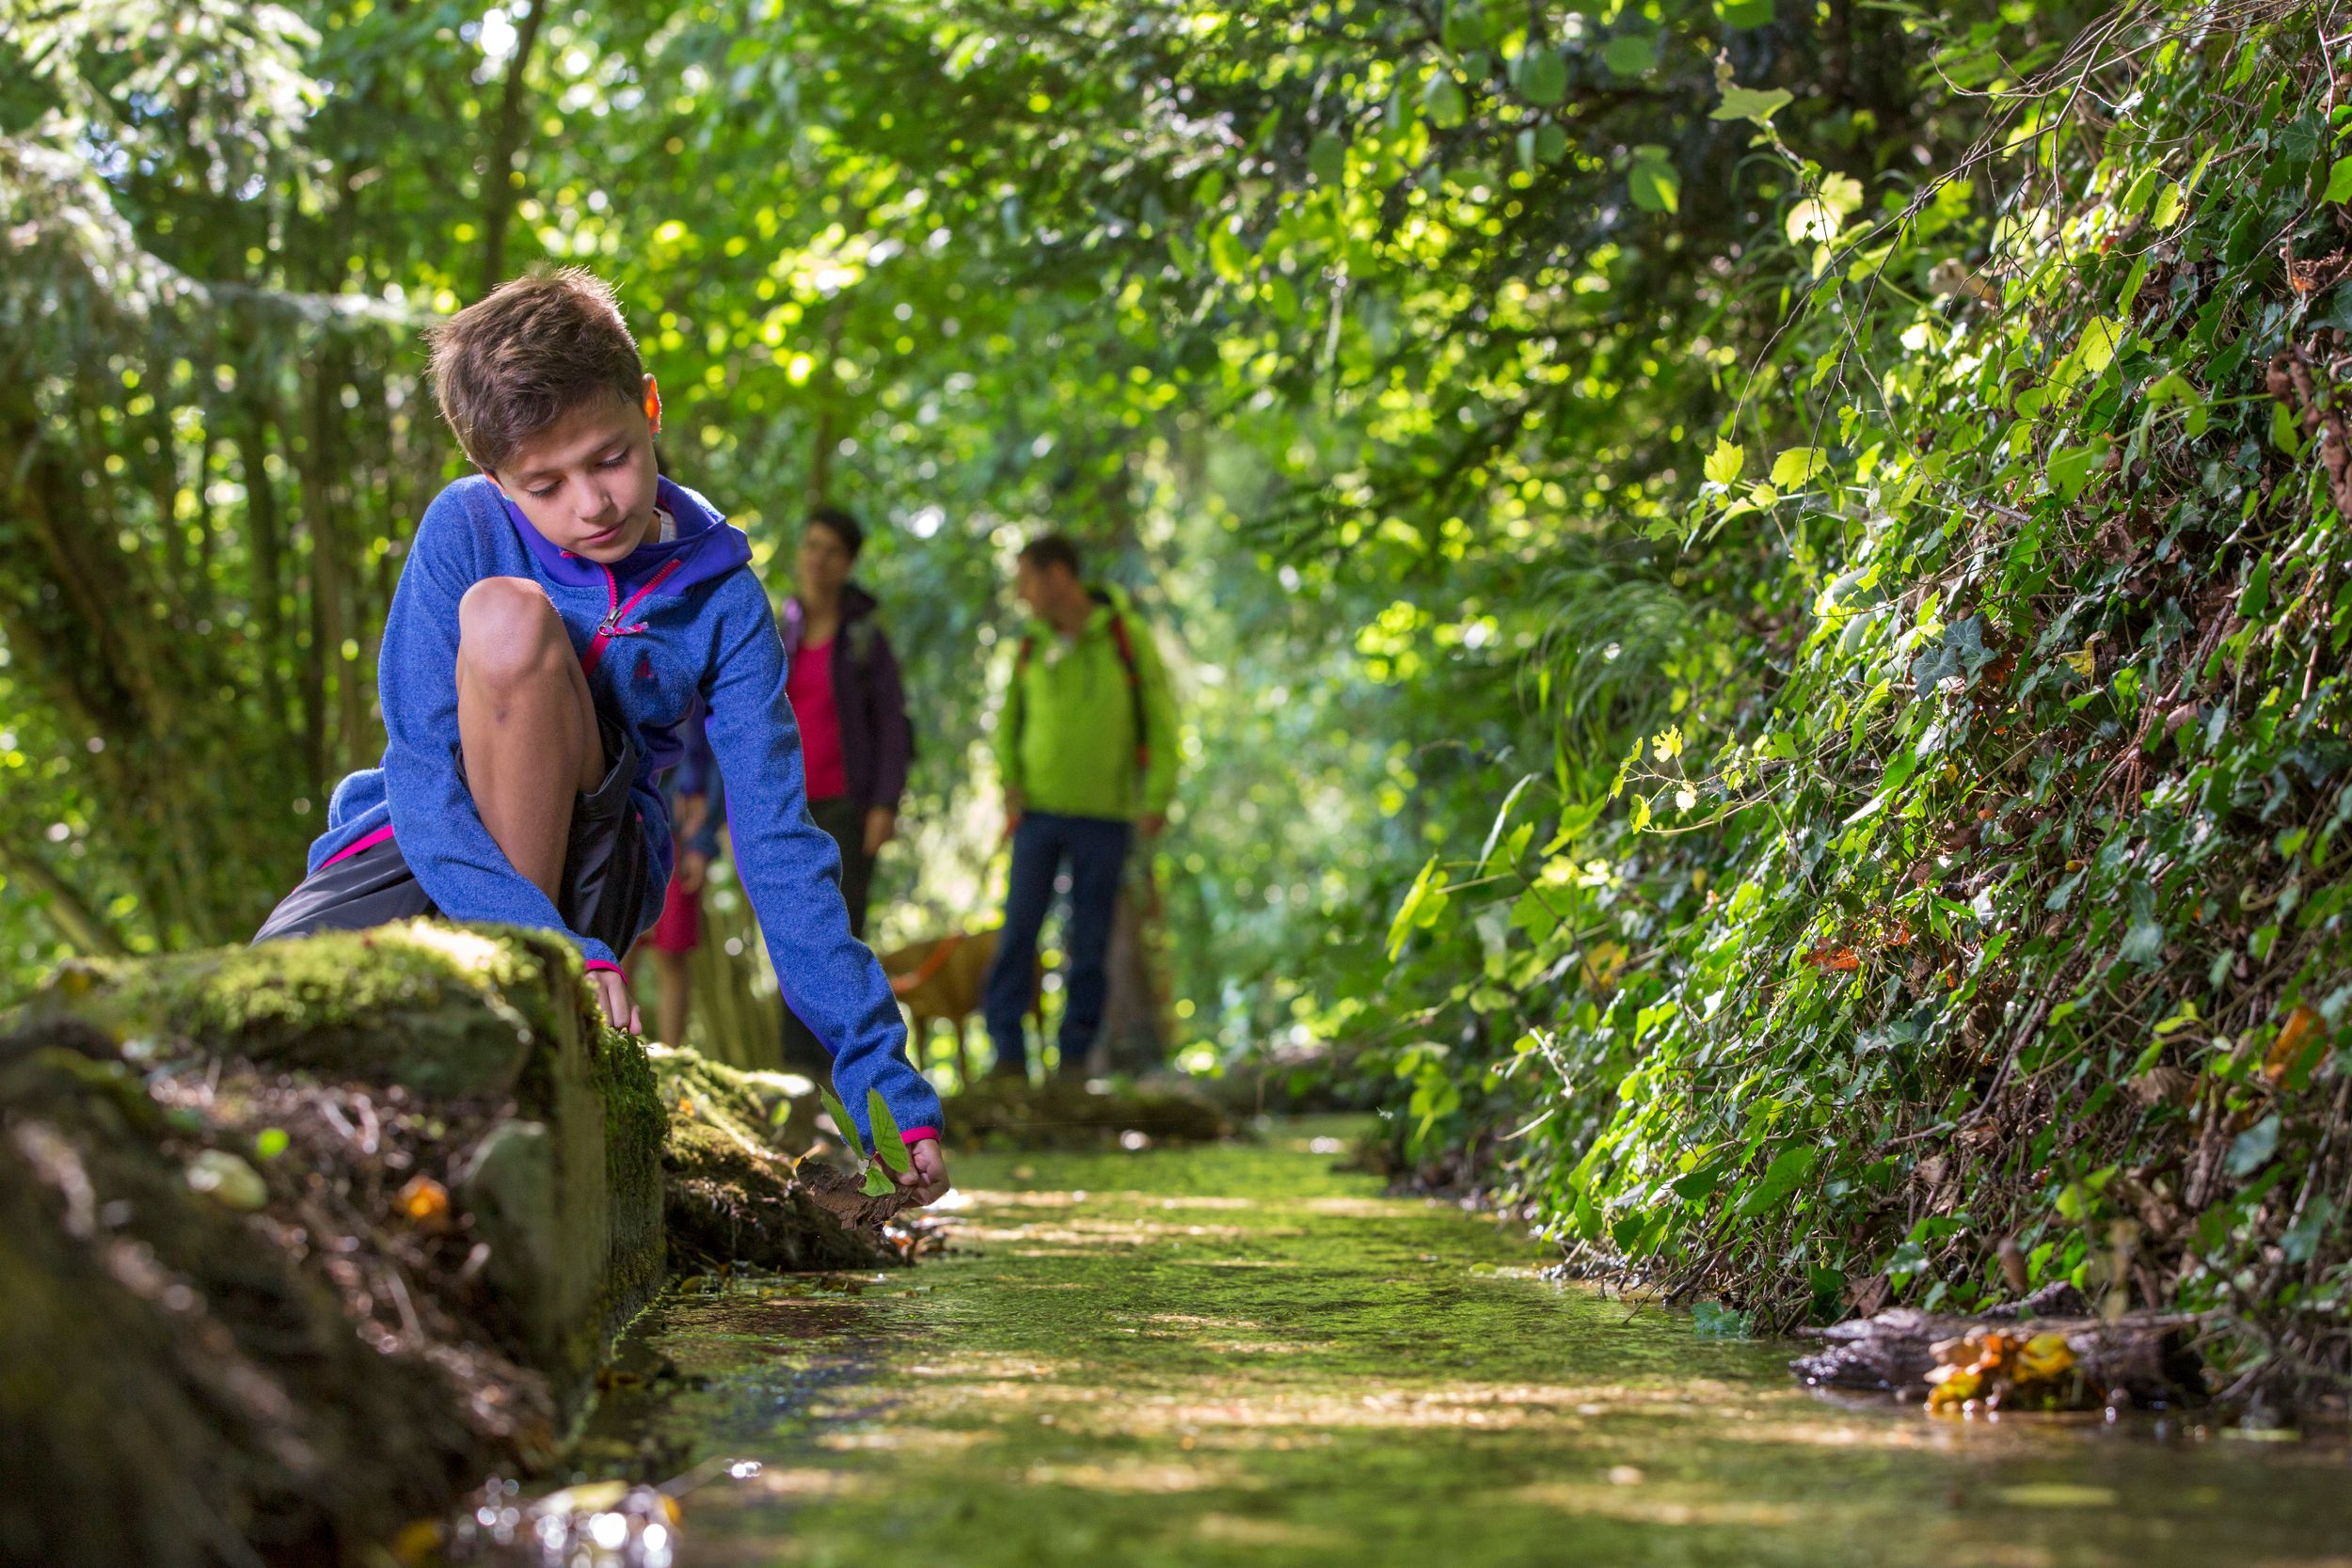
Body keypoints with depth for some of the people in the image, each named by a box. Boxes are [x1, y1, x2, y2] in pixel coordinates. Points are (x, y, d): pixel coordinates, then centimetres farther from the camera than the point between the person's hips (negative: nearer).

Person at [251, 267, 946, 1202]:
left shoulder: (720, 602, -7)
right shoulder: (467, 527, -8)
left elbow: (779, 848, -9)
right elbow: (423, 771, -16)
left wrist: (890, 1088, -17)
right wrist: (556, 950, -32)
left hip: (584, 874, -1)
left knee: (508, 615, -28)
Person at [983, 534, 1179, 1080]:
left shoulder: (1126, 636, -5)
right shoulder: (1032, 645, 5)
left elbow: (1161, 719, -2)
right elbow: (1010, 720, 16)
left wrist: (1158, 798, -9)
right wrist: (1010, 785, 1)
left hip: (1105, 816, -2)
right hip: (1039, 810, 2)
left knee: (1089, 940, 1)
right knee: (1019, 928, -6)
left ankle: (1077, 1052, 8)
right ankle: (1008, 1050, -3)